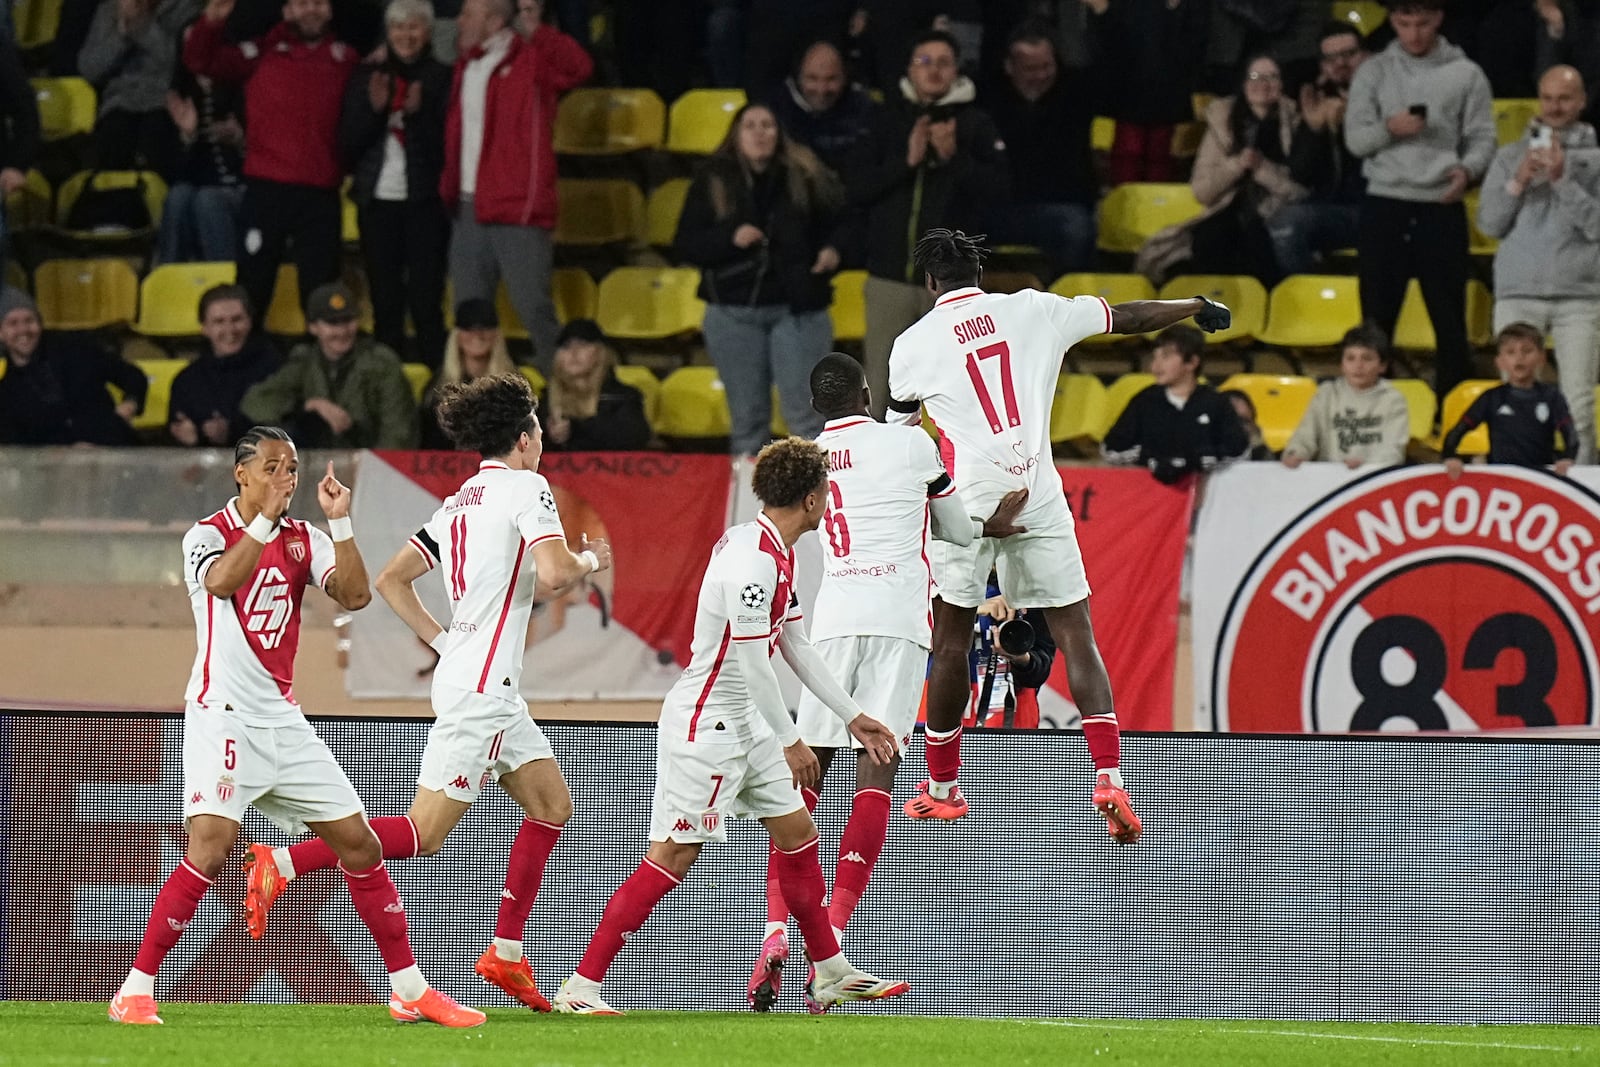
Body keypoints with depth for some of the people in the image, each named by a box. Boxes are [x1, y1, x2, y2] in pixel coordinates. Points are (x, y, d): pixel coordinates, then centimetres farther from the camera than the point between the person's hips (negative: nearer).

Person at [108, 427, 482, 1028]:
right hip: (222, 714, -6)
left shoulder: (304, 540, 10)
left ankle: (409, 990, 15)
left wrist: (339, 521, -12)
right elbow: (220, 580, -27)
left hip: (282, 718, 6)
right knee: (210, 849, -22)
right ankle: (135, 991, -15)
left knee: (359, 844, 5)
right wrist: (266, 516, -29)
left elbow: (355, 595, -4)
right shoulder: (208, 534, -4)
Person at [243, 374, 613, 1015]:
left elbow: (391, 580, 17)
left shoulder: (459, 502, 16)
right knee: (425, 833, -11)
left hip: (462, 671, 10)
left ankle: (505, 954, 13)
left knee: (552, 803, 15)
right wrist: (588, 561, -2)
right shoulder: (525, 486, -8)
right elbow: (552, 572, -23)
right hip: (482, 686, -10)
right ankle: (282, 864, -15)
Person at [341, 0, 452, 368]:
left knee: (425, 303, -6)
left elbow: (447, 144, -5)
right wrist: (373, 109, -11)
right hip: (377, 201, 3)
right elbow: (348, 143, 5)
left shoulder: (443, 79, 0)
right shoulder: (367, 78, 10)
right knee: (385, 304, 6)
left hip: (425, 202, -3)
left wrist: (419, 113, -20)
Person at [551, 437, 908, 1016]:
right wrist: (790, 740, -15)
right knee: (672, 856, -10)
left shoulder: (778, 553, 9)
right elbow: (750, 663, -23)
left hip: (744, 723, 10)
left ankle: (831, 973, 26)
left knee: (797, 834, 15)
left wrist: (853, 717, 23)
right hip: (703, 723, -10)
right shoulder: (752, 558, -23)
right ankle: (581, 986, -9)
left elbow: (796, 646, 19)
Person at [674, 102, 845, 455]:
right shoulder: (714, 180, 2)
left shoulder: (804, 174, 0)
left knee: (806, 418, -6)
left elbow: (837, 221, 8)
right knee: (748, 418, 8)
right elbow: (685, 244, -1)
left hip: (797, 308, -1)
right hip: (734, 311, 1)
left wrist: (832, 249, -13)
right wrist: (730, 238, -17)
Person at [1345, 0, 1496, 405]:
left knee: (1449, 318, 2)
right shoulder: (1374, 73, 7)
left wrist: (1467, 170, -18)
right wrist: (1389, 128, -18)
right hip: (1386, 203, 1)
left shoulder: (1465, 74, 5)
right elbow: (1355, 139, 3)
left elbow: (1483, 139, 3)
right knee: (1377, 315, 4)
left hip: (1441, 207, -1)